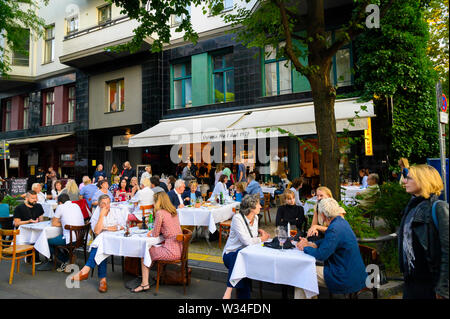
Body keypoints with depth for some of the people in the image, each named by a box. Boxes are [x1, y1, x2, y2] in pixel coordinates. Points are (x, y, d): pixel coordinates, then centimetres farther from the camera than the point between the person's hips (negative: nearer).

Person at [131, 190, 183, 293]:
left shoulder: (160, 213, -13)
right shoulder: (174, 211, 11)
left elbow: (155, 234, -6)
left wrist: (150, 233, 15)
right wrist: (153, 231, 15)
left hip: (171, 251, -8)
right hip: (179, 249, 8)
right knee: (152, 249, 25)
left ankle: (145, 283, 12)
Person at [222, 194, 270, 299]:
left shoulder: (255, 218, 7)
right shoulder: (237, 218, -16)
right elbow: (247, 241, -24)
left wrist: (259, 232, 3)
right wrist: (261, 239, -8)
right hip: (231, 254, -6)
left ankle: (229, 290, -23)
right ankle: (230, 289, -31)